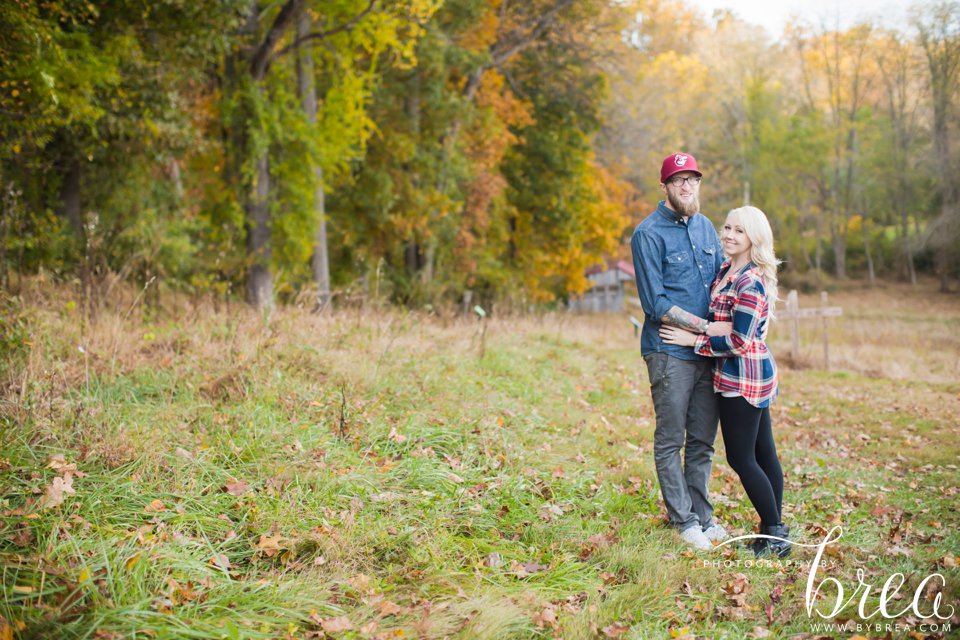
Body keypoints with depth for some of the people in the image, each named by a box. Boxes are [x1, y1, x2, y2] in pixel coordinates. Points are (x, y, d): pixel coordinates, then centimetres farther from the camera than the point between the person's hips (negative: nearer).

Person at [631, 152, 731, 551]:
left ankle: (702, 515, 24)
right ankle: (683, 520, 14)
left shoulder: (705, 227, 13)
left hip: (708, 352, 6)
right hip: (670, 353, -6)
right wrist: (707, 327, -13)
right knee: (671, 440, 3)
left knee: (702, 441, 12)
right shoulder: (649, 234, -8)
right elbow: (656, 304, -13)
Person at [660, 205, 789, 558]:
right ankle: (775, 530, 25)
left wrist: (692, 340, -15)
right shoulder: (726, 270, 8)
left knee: (741, 458, -3)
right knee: (763, 453, 15)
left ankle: (775, 535, 8)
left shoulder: (751, 283, -20)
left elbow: (739, 343, -22)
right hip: (755, 373, 10)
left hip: (743, 378, -10)